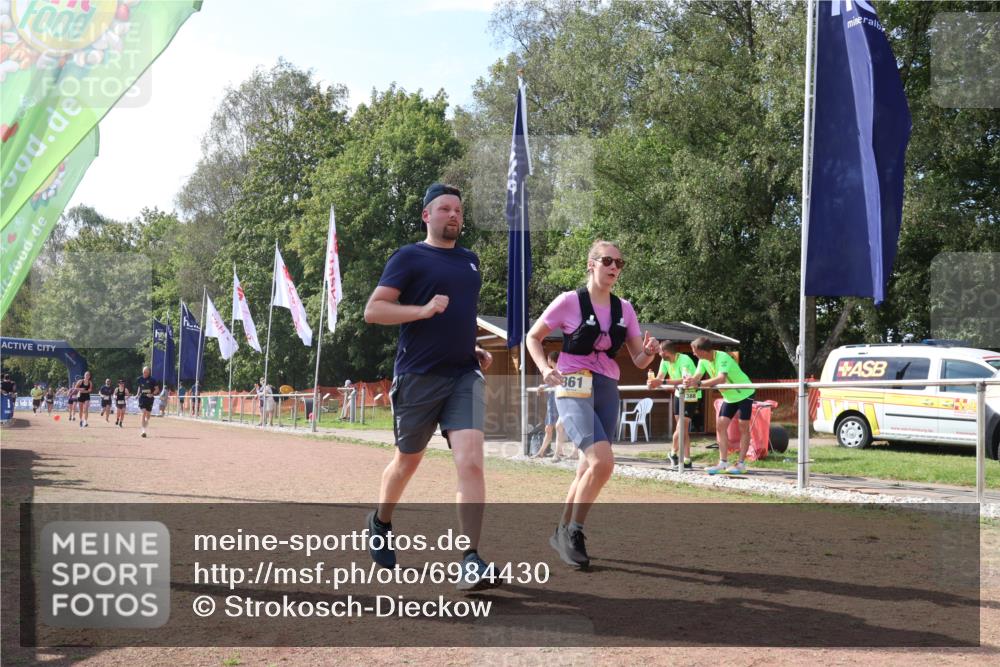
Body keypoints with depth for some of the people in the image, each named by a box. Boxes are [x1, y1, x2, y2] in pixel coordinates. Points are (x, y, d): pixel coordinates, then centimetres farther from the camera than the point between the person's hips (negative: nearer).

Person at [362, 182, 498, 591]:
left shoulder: (470, 261, 16)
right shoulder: (409, 257, -2)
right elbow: (373, 310, -10)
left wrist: (475, 349, 14)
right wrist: (423, 310, -22)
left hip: (465, 376, 4)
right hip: (417, 377, -4)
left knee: (471, 461, -14)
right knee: (408, 461, 12)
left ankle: (470, 562, -15)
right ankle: (380, 523, 42)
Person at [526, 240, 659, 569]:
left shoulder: (624, 309, 8)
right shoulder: (569, 301, -6)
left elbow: (639, 360, 9)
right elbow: (533, 337, 2)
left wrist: (649, 352, -14)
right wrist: (545, 368, -14)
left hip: (607, 393, 6)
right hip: (574, 389, -6)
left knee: (589, 469, 10)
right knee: (603, 462, -23)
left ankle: (563, 533, 28)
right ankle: (572, 533, -6)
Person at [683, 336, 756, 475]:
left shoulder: (722, 358, -30)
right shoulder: (703, 361, -6)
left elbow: (721, 379, -45)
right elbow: (696, 378, -12)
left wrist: (699, 383, -50)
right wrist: (689, 382, -35)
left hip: (744, 393, -8)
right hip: (729, 396, 8)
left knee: (743, 427, -7)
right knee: (720, 425, -1)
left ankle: (741, 464, -5)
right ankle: (723, 463, -1)